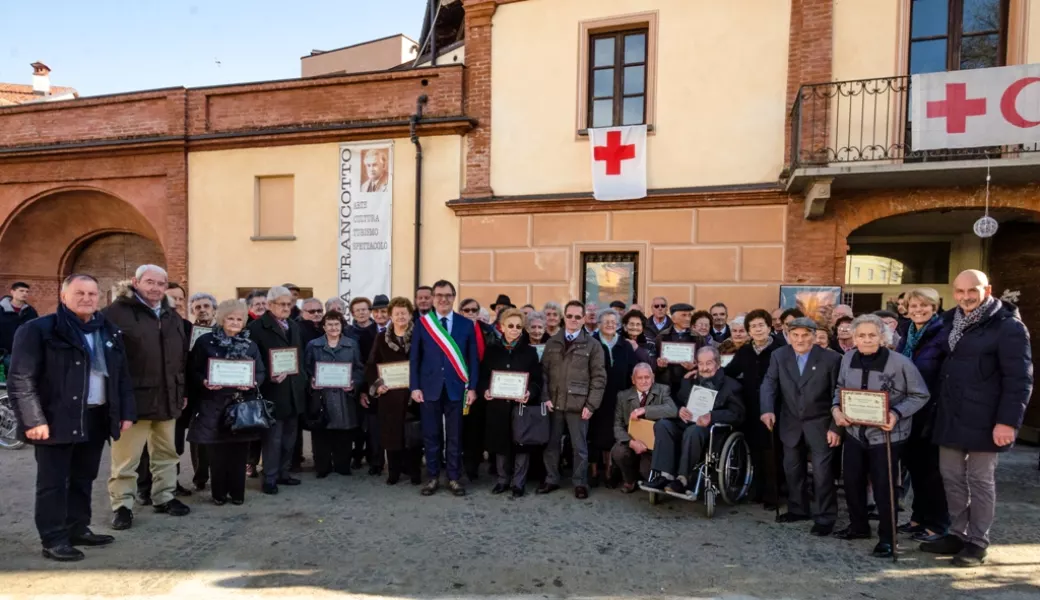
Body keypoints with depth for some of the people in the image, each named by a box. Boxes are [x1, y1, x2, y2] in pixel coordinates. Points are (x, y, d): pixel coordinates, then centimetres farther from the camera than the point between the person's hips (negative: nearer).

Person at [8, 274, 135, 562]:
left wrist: (127, 413, 6)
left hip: (97, 419, 6)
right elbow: (21, 380, -11)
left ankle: (78, 529, 28)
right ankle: (54, 540, 12)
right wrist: (33, 420, -18)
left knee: (83, 479, 15)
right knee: (53, 482, 2)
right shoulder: (37, 330, -6)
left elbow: (122, 376, 13)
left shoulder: (110, 332, 12)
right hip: (57, 420, -5)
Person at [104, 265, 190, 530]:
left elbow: (183, 357, 19)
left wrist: (183, 390, 17)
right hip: (132, 398, -6)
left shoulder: (172, 317, 14)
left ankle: (164, 497, 29)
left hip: (167, 398, 7)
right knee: (126, 459, 3)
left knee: (166, 453, 16)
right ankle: (121, 506, 17)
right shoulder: (117, 312, -8)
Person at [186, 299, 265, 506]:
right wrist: (204, 382, -18)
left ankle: (237, 493, 16)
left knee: (238, 451, 4)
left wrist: (253, 382, -12)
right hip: (213, 405, -2)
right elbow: (193, 371, 1)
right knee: (216, 451, 2)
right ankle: (219, 493, 17)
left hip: (242, 405, 2)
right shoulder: (205, 341, 2)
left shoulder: (250, 345, 9)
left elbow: (261, 372, 8)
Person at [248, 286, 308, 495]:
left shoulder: (294, 326, 14)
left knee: (289, 437, 14)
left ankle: (283, 473, 25)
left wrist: (302, 379, 9)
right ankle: (269, 478, 10)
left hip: (293, 391, 7)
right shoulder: (257, 327, -9)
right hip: (273, 392, -7)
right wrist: (269, 377, -22)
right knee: (273, 437, 0)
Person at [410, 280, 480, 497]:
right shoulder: (422, 323, 3)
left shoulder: (466, 324, 3)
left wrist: (472, 387, -3)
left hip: (456, 388, 0)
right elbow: (414, 358, 3)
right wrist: (415, 387, -4)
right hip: (429, 387, 0)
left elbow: (473, 359, 3)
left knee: (455, 436, 7)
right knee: (431, 435, 7)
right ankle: (433, 477, 21)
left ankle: (454, 478, 19)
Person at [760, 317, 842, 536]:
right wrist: (767, 410, -28)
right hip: (791, 424, 4)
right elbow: (769, 384, -11)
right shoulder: (778, 356, -3)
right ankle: (798, 509, 34)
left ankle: (824, 518, 15)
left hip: (820, 424, -4)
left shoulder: (831, 358, -11)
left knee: (822, 472, 0)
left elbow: (838, 395, -9)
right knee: (792, 469, 16)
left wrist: (836, 427, -12)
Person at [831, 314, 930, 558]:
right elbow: (840, 389, 11)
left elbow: (920, 395, -8)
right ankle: (858, 526, 35)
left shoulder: (900, 363, -17)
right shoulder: (848, 359, -3)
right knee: (851, 481, 14)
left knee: (884, 488, 2)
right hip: (854, 432, 5)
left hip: (886, 435, -5)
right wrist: (836, 408, -7)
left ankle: (887, 538, 21)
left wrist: (897, 414, -23)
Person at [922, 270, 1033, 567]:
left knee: (980, 480, 4)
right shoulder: (950, 321, 10)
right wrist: (940, 407, 9)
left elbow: (1019, 379, -13)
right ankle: (958, 534, 25)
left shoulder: (1008, 326, -9)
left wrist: (1008, 421, -19)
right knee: (951, 476, 12)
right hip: (950, 415, 6)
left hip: (982, 419, -6)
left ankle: (978, 542, 17)